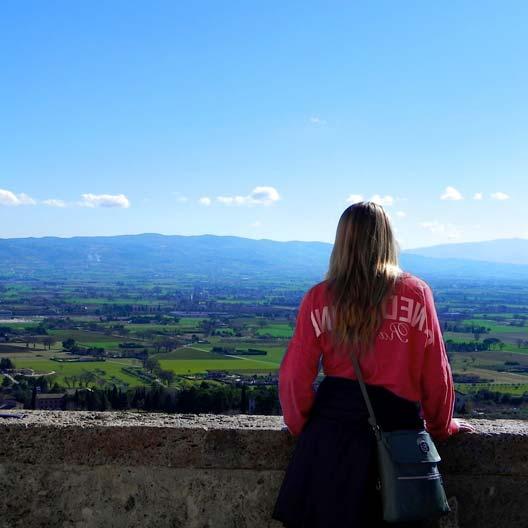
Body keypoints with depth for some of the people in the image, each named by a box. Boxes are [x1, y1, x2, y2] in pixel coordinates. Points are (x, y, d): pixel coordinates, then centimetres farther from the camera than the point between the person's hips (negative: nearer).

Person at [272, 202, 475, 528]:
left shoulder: (318, 299, -2)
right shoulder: (416, 292, -4)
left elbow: (295, 377, -3)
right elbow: (436, 373, -1)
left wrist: (301, 427, 15)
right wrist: (442, 427, 16)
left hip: (333, 424, 1)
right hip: (399, 424, 0)